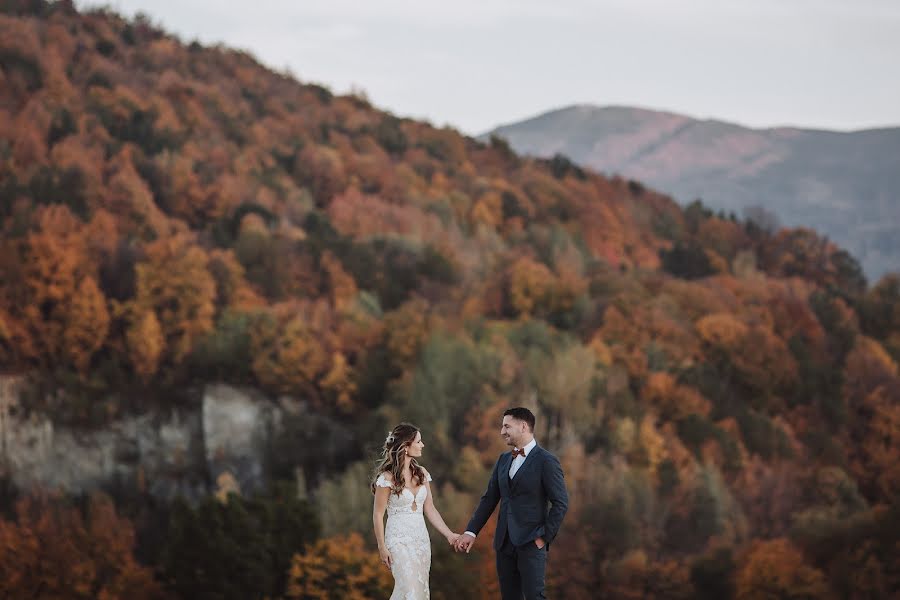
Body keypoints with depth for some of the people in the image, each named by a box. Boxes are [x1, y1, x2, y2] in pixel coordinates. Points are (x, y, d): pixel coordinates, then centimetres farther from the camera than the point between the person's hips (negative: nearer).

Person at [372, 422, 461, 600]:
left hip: (421, 538, 6)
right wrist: (382, 548, -7)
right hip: (399, 540, -6)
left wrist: (449, 535, 3)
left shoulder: (421, 473, 7)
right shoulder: (387, 477, -10)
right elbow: (378, 514, -6)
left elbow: (430, 509, 10)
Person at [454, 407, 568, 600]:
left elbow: (561, 503, -9)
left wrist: (545, 536, -11)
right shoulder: (503, 460, 13)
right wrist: (471, 532, 5)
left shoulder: (546, 461, -8)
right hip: (505, 542, 7)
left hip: (531, 542, -7)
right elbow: (489, 499, 13)